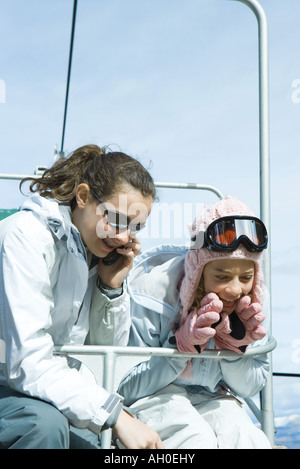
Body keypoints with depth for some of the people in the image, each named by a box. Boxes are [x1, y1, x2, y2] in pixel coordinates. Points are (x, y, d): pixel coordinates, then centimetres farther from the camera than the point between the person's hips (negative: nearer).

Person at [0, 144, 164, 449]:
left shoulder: (99, 251, 2)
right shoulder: (27, 237, -21)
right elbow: (29, 365, -29)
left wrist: (112, 287, -9)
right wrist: (116, 415, -32)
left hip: (57, 388, 6)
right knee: (44, 421, -33)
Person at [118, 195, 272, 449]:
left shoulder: (255, 300, -9)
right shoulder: (153, 290, -22)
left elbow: (252, 387, 1)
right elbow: (125, 387, -17)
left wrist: (236, 346, -19)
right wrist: (181, 344, -29)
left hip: (211, 399, 3)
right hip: (151, 398, -2)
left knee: (250, 439, -26)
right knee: (198, 439, -30)